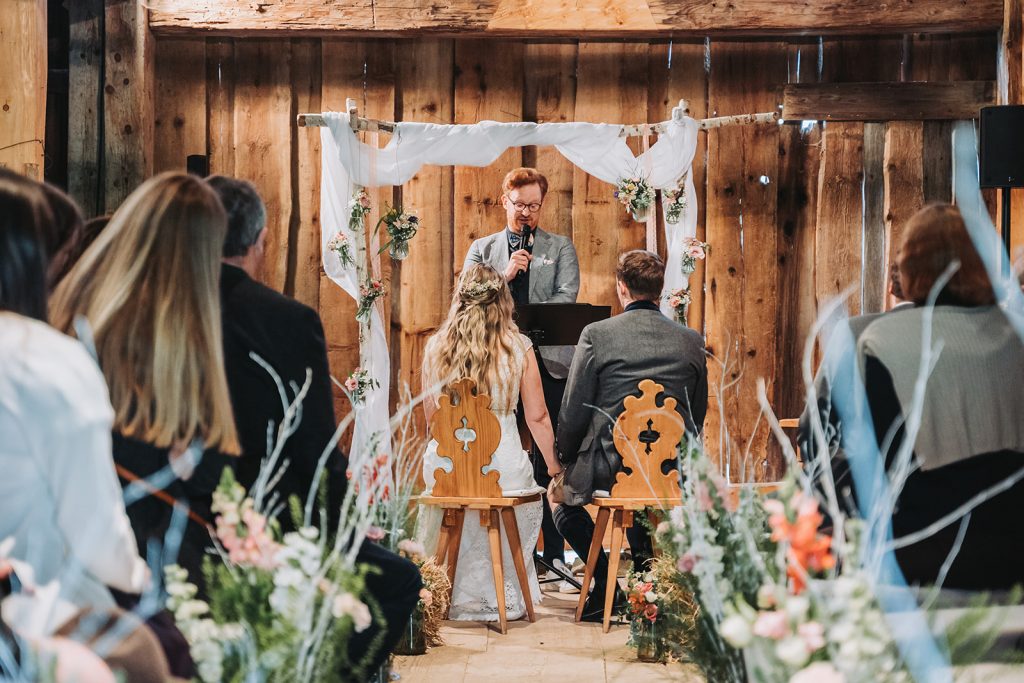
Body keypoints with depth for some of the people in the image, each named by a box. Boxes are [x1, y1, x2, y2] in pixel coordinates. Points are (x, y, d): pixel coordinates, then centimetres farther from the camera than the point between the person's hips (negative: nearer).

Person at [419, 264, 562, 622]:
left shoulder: (436, 345, 0)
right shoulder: (517, 346, -5)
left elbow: (430, 415, 11)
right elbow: (537, 418, 0)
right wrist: (555, 467, 13)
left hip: (446, 464, 2)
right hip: (503, 463, -2)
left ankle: (454, 598, 35)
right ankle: (504, 599, 30)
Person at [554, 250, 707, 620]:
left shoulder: (596, 335, -8)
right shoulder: (691, 341, 3)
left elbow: (572, 413, -5)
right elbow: (697, 417, 12)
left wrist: (565, 462, 12)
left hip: (610, 470, -4)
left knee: (564, 500, 26)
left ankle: (605, 584, 12)